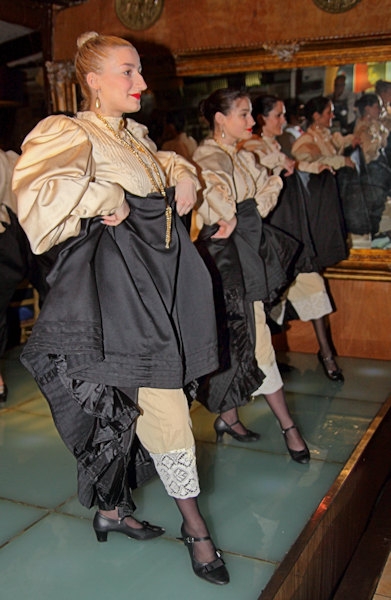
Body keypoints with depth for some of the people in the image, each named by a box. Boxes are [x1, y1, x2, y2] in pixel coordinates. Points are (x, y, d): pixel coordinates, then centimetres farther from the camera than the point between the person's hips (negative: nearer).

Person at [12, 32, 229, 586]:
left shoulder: (136, 136, 16)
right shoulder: (70, 135, -9)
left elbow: (165, 163, 35)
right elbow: (38, 191, -27)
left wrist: (182, 174, 14)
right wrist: (107, 200, -20)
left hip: (154, 281, 9)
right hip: (115, 282, -8)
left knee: (126, 400, 16)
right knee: (165, 408, -6)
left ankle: (111, 509, 34)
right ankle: (194, 524, 11)